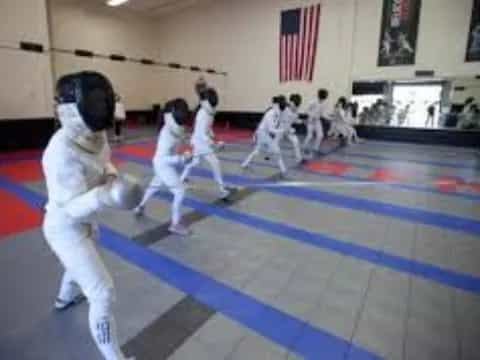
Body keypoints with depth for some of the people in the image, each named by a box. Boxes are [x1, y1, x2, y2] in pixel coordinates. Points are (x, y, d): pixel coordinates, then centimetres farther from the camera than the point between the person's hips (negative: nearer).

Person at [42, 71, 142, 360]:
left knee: (85, 262, 36)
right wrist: (104, 196, -50)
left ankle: (66, 297, 67)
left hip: (85, 221, 9)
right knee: (104, 295, -4)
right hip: (66, 229, -9)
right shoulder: (62, 151, -33)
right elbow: (72, 207, -31)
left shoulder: (96, 134, -10)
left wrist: (112, 175, -16)